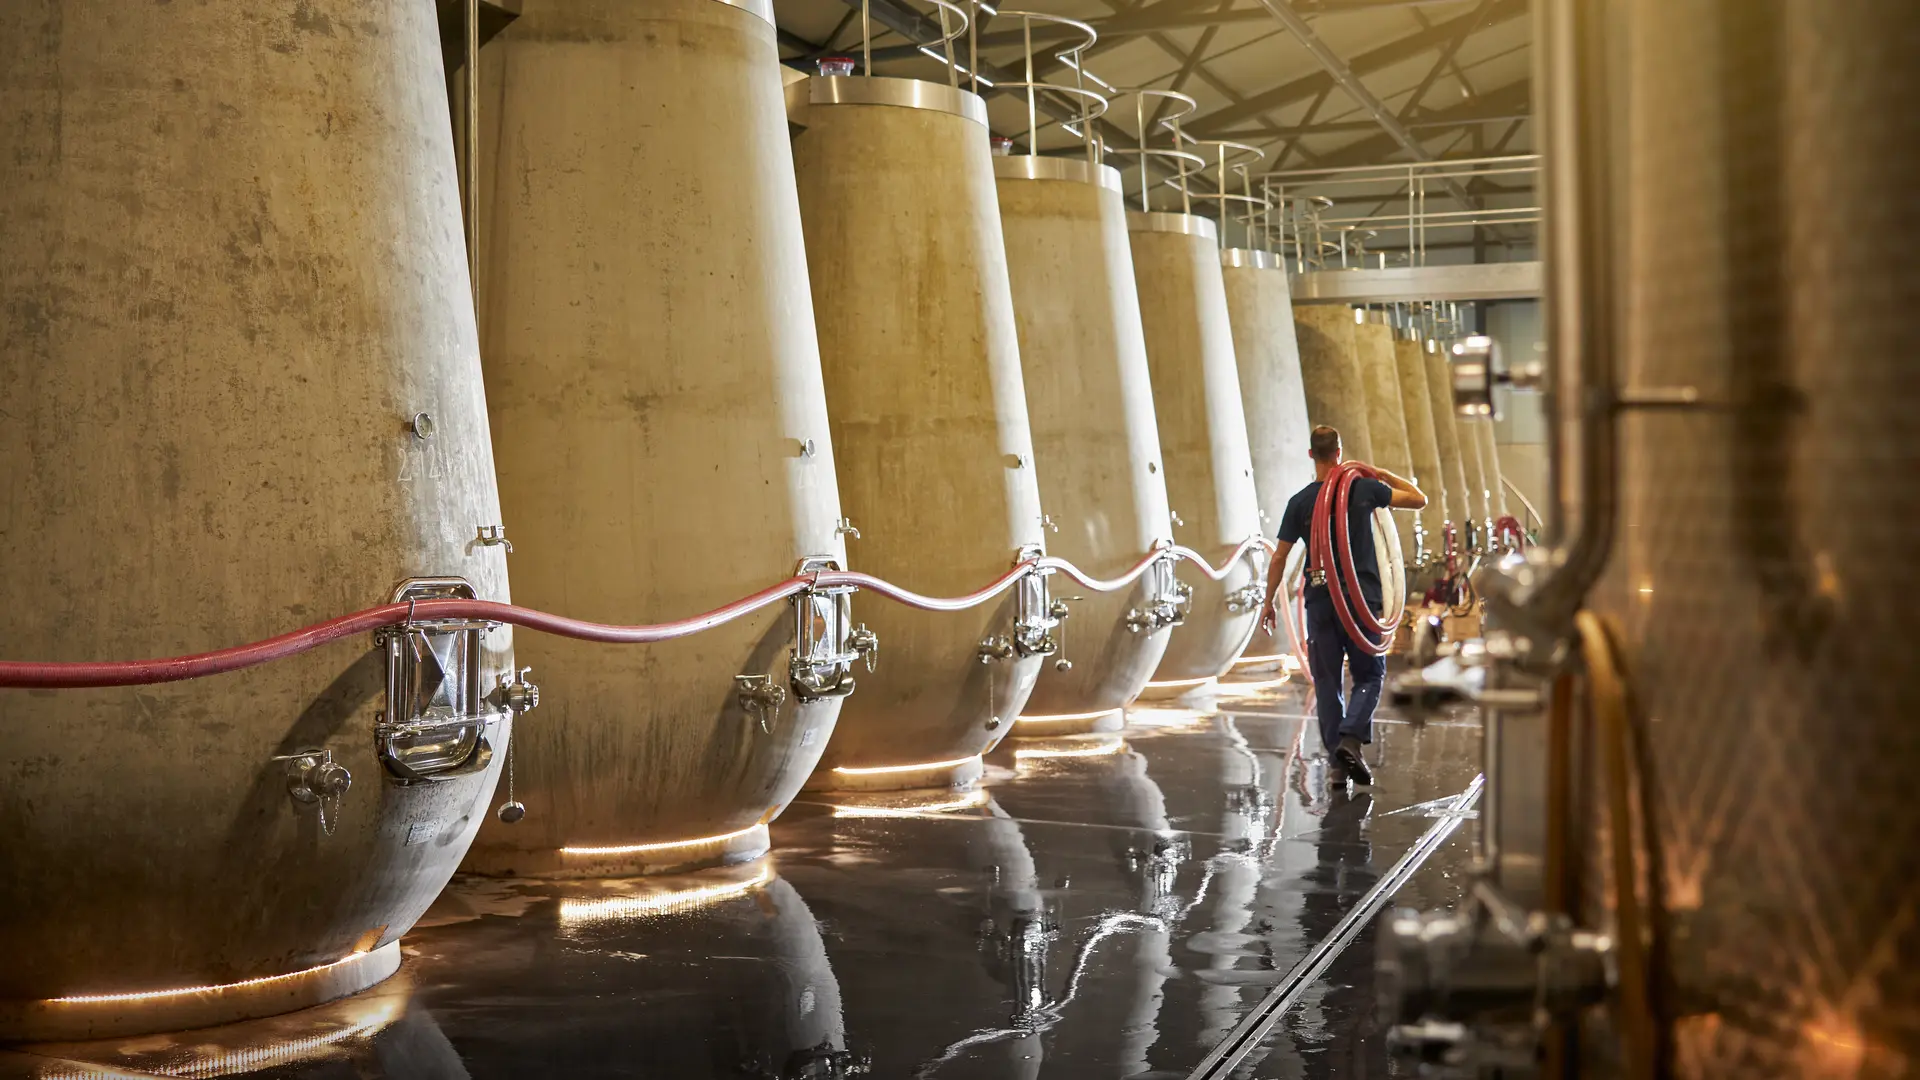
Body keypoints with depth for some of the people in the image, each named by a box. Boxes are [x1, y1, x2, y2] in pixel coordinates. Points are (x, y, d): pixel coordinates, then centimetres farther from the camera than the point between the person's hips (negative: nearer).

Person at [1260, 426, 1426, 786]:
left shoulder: (1300, 502, -1)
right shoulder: (1365, 489, -2)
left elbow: (1280, 558, 1)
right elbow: (1419, 499, 8)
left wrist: (1269, 601, 11)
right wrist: (1383, 474, 14)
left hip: (1320, 601, 1)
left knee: (1327, 682, 9)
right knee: (1369, 676, 11)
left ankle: (1337, 761, 8)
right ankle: (1351, 738, -13)